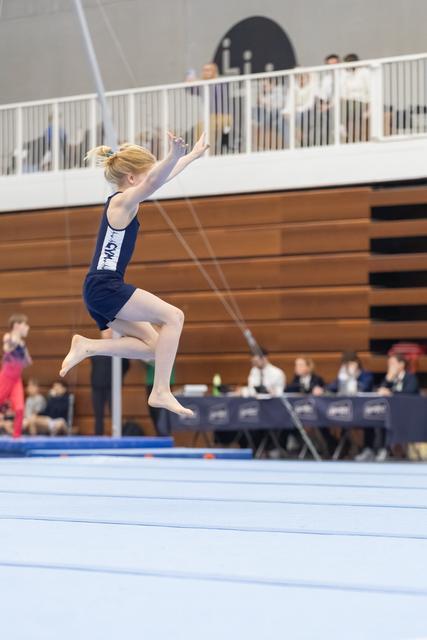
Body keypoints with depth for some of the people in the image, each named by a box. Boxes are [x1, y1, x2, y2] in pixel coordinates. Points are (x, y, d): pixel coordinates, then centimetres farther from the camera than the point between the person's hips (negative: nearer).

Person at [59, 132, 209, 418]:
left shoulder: (124, 199, 17)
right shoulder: (123, 201, -11)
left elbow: (160, 179, 31)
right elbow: (153, 183, -33)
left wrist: (193, 155, 41)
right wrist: (174, 156, -50)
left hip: (102, 291, 10)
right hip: (104, 287, -10)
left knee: (153, 346, 9)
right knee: (174, 316, -13)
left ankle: (87, 346, 6)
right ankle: (161, 391, -15)